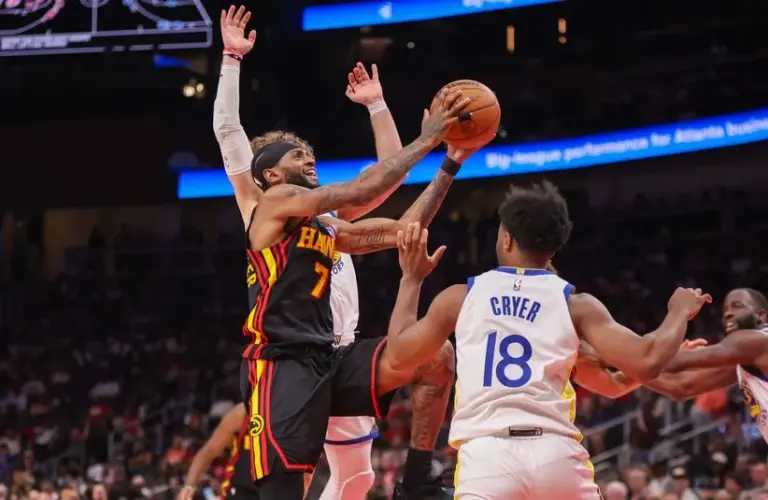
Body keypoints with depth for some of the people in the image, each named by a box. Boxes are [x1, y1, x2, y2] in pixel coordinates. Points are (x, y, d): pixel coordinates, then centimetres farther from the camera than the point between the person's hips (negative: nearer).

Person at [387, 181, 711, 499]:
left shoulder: (460, 298, 11)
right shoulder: (575, 304, 8)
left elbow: (399, 352, 26)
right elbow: (647, 362, 2)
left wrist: (411, 278, 39)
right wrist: (680, 312, 21)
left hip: (485, 455, -1)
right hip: (555, 454, 1)